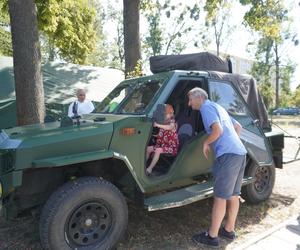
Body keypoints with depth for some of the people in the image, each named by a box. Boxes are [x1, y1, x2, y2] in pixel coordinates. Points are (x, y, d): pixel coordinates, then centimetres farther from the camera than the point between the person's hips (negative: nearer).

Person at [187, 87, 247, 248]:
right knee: (233, 194, 16)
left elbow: (218, 130, -18)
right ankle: (229, 230, 29)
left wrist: (206, 143, -3)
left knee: (220, 197, -2)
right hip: (240, 152, 10)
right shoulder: (217, 107, 24)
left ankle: (212, 236, 9)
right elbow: (238, 127, 27)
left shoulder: (206, 107, -4)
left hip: (228, 154, -9)